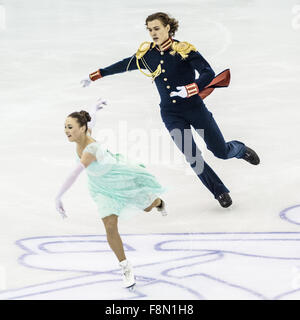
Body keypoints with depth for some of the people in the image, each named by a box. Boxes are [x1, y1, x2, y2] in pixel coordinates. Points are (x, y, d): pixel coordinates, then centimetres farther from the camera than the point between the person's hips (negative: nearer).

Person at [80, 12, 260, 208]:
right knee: (193, 157, -10)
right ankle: (220, 192, 9)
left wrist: (190, 89, -32)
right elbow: (123, 66, 15)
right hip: (171, 114, 3)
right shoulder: (146, 54, 0)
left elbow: (209, 73, -18)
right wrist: (94, 76, 19)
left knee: (221, 152, 5)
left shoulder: (184, 49, -13)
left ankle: (241, 150, 42)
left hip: (194, 107, -2)